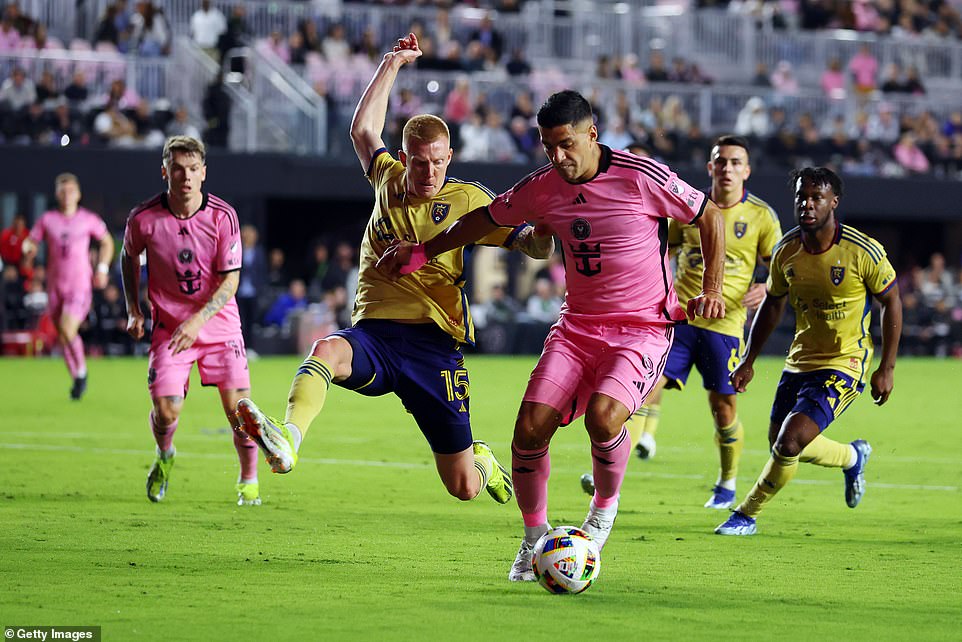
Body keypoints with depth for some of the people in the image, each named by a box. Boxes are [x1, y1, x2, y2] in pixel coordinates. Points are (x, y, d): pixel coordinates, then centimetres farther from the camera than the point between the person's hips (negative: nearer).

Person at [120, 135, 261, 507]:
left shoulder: (223, 216, -13)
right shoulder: (143, 218, -11)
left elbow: (230, 280, -11)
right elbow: (129, 256, 12)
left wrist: (198, 319, -23)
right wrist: (133, 310, 9)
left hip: (218, 322, 0)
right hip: (168, 327, 0)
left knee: (238, 407, -8)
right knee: (166, 411, -12)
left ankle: (249, 480, 16)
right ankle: (164, 457, 24)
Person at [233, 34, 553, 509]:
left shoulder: (467, 200, 3)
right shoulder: (389, 182, 14)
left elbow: (533, 244, -1)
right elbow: (363, 129, 28)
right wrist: (393, 63, 27)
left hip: (434, 344, -2)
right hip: (374, 333, 2)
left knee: (464, 488, 1)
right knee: (327, 349, -37)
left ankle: (481, 461, 40)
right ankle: (287, 441, -61)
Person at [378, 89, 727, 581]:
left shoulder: (641, 178, -14)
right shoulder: (542, 189, 0)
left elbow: (710, 217, 0)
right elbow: (486, 219, 19)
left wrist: (712, 289, -5)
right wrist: (422, 253, 23)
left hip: (643, 328, -4)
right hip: (577, 325, 5)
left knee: (603, 416, -29)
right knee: (530, 427, -11)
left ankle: (605, 506, 2)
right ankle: (534, 538, 11)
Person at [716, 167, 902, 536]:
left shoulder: (862, 251, -18)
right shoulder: (787, 251, -5)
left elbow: (891, 302, -5)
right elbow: (772, 304, 12)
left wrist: (886, 369, -7)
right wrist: (749, 361, 9)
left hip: (844, 364, -6)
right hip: (800, 362, 6)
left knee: (790, 441, -19)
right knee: (781, 443, 13)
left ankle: (747, 515, 1)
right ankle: (853, 457, 41)